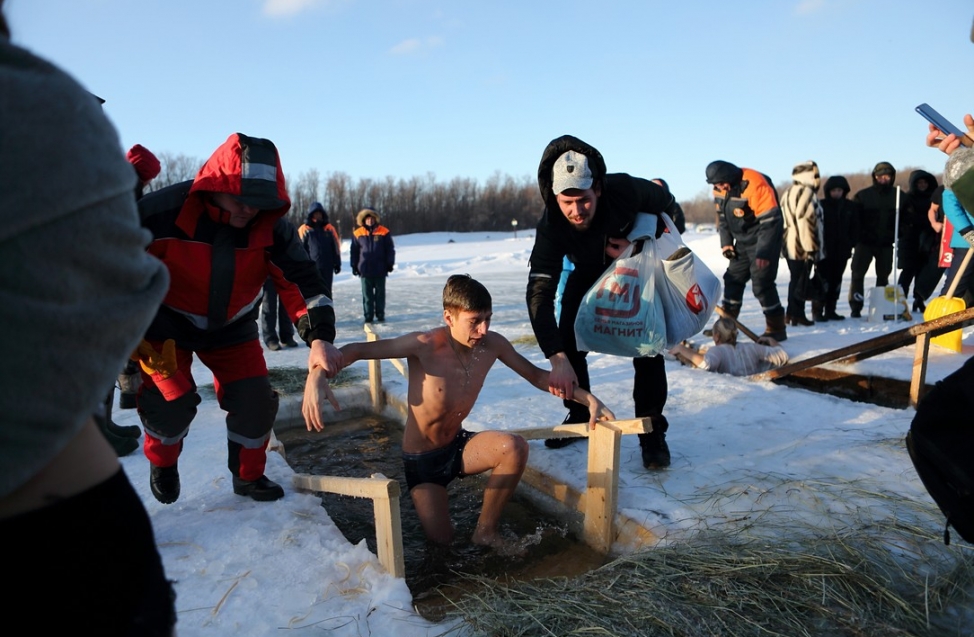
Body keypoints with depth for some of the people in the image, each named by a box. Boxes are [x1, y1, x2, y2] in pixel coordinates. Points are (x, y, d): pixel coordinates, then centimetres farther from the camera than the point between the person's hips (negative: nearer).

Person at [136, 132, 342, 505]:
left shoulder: (273, 227, -21)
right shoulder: (163, 211, -29)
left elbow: (301, 281, -24)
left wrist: (320, 337, -40)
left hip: (232, 326, 3)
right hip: (165, 323, -2)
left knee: (256, 401, -4)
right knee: (171, 401, -14)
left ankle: (248, 475, 23)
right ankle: (162, 463, 22)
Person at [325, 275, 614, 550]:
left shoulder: (492, 344, -13)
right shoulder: (425, 346, -27)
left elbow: (537, 376, 0)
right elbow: (356, 350, -24)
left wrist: (588, 399, -7)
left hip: (458, 445, 4)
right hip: (421, 459, -3)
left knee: (515, 447, -25)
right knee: (442, 540, -6)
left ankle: (486, 531, -3)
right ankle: (425, 498, 29)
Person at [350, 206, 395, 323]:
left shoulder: (384, 232, -2)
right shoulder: (358, 234, 1)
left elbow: (390, 249, 2)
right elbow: (354, 251, 7)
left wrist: (390, 264, -2)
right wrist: (354, 266, 4)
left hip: (380, 269, -1)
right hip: (365, 269, 1)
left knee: (380, 294, 8)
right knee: (367, 294, 6)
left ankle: (380, 315, 17)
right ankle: (368, 316, 13)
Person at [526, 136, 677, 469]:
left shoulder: (625, 189, -37)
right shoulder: (550, 226, -35)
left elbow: (666, 204, -12)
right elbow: (540, 292, -41)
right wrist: (557, 359, -50)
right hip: (587, 272, 2)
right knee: (567, 339, -7)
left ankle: (652, 430, -3)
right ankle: (580, 416, 13)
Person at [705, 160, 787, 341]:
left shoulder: (754, 185, -27)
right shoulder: (720, 188, -3)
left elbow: (770, 221, -27)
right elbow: (722, 217, 12)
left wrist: (764, 251, -28)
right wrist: (726, 243, 5)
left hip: (764, 240, -8)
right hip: (742, 242, 8)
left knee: (761, 284, -12)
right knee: (733, 280, 10)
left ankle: (776, 329, -1)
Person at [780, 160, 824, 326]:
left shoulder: (789, 192, 18)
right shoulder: (806, 192, -13)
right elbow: (805, 221, -20)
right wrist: (810, 247, -18)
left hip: (790, 245, 9)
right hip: (802, 247, -9)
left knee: (796, 280, 15)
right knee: (801, 282, -3)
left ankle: (793, 313, 19)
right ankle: (797, 314, 1)